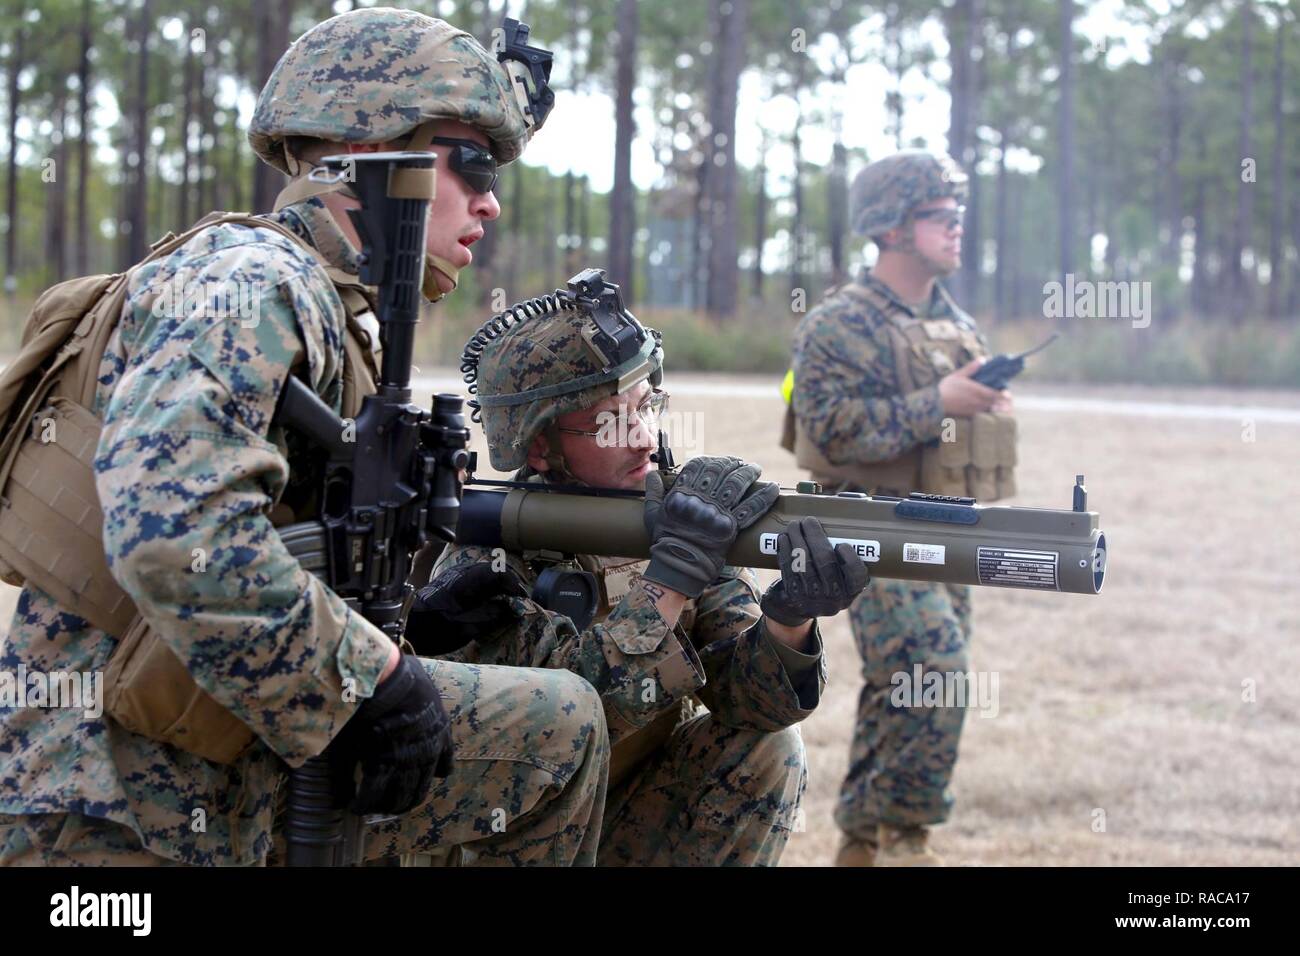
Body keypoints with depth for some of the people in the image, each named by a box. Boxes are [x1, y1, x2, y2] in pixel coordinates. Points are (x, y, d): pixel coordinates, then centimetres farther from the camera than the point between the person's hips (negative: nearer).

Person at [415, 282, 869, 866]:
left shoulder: (681, 517, -7)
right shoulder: (485, 563, -20)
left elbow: (745, 696, -15)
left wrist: (790, 619, -36)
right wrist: (673, 570, -39)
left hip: (634, 819, 4)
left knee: (767, 748, -17)